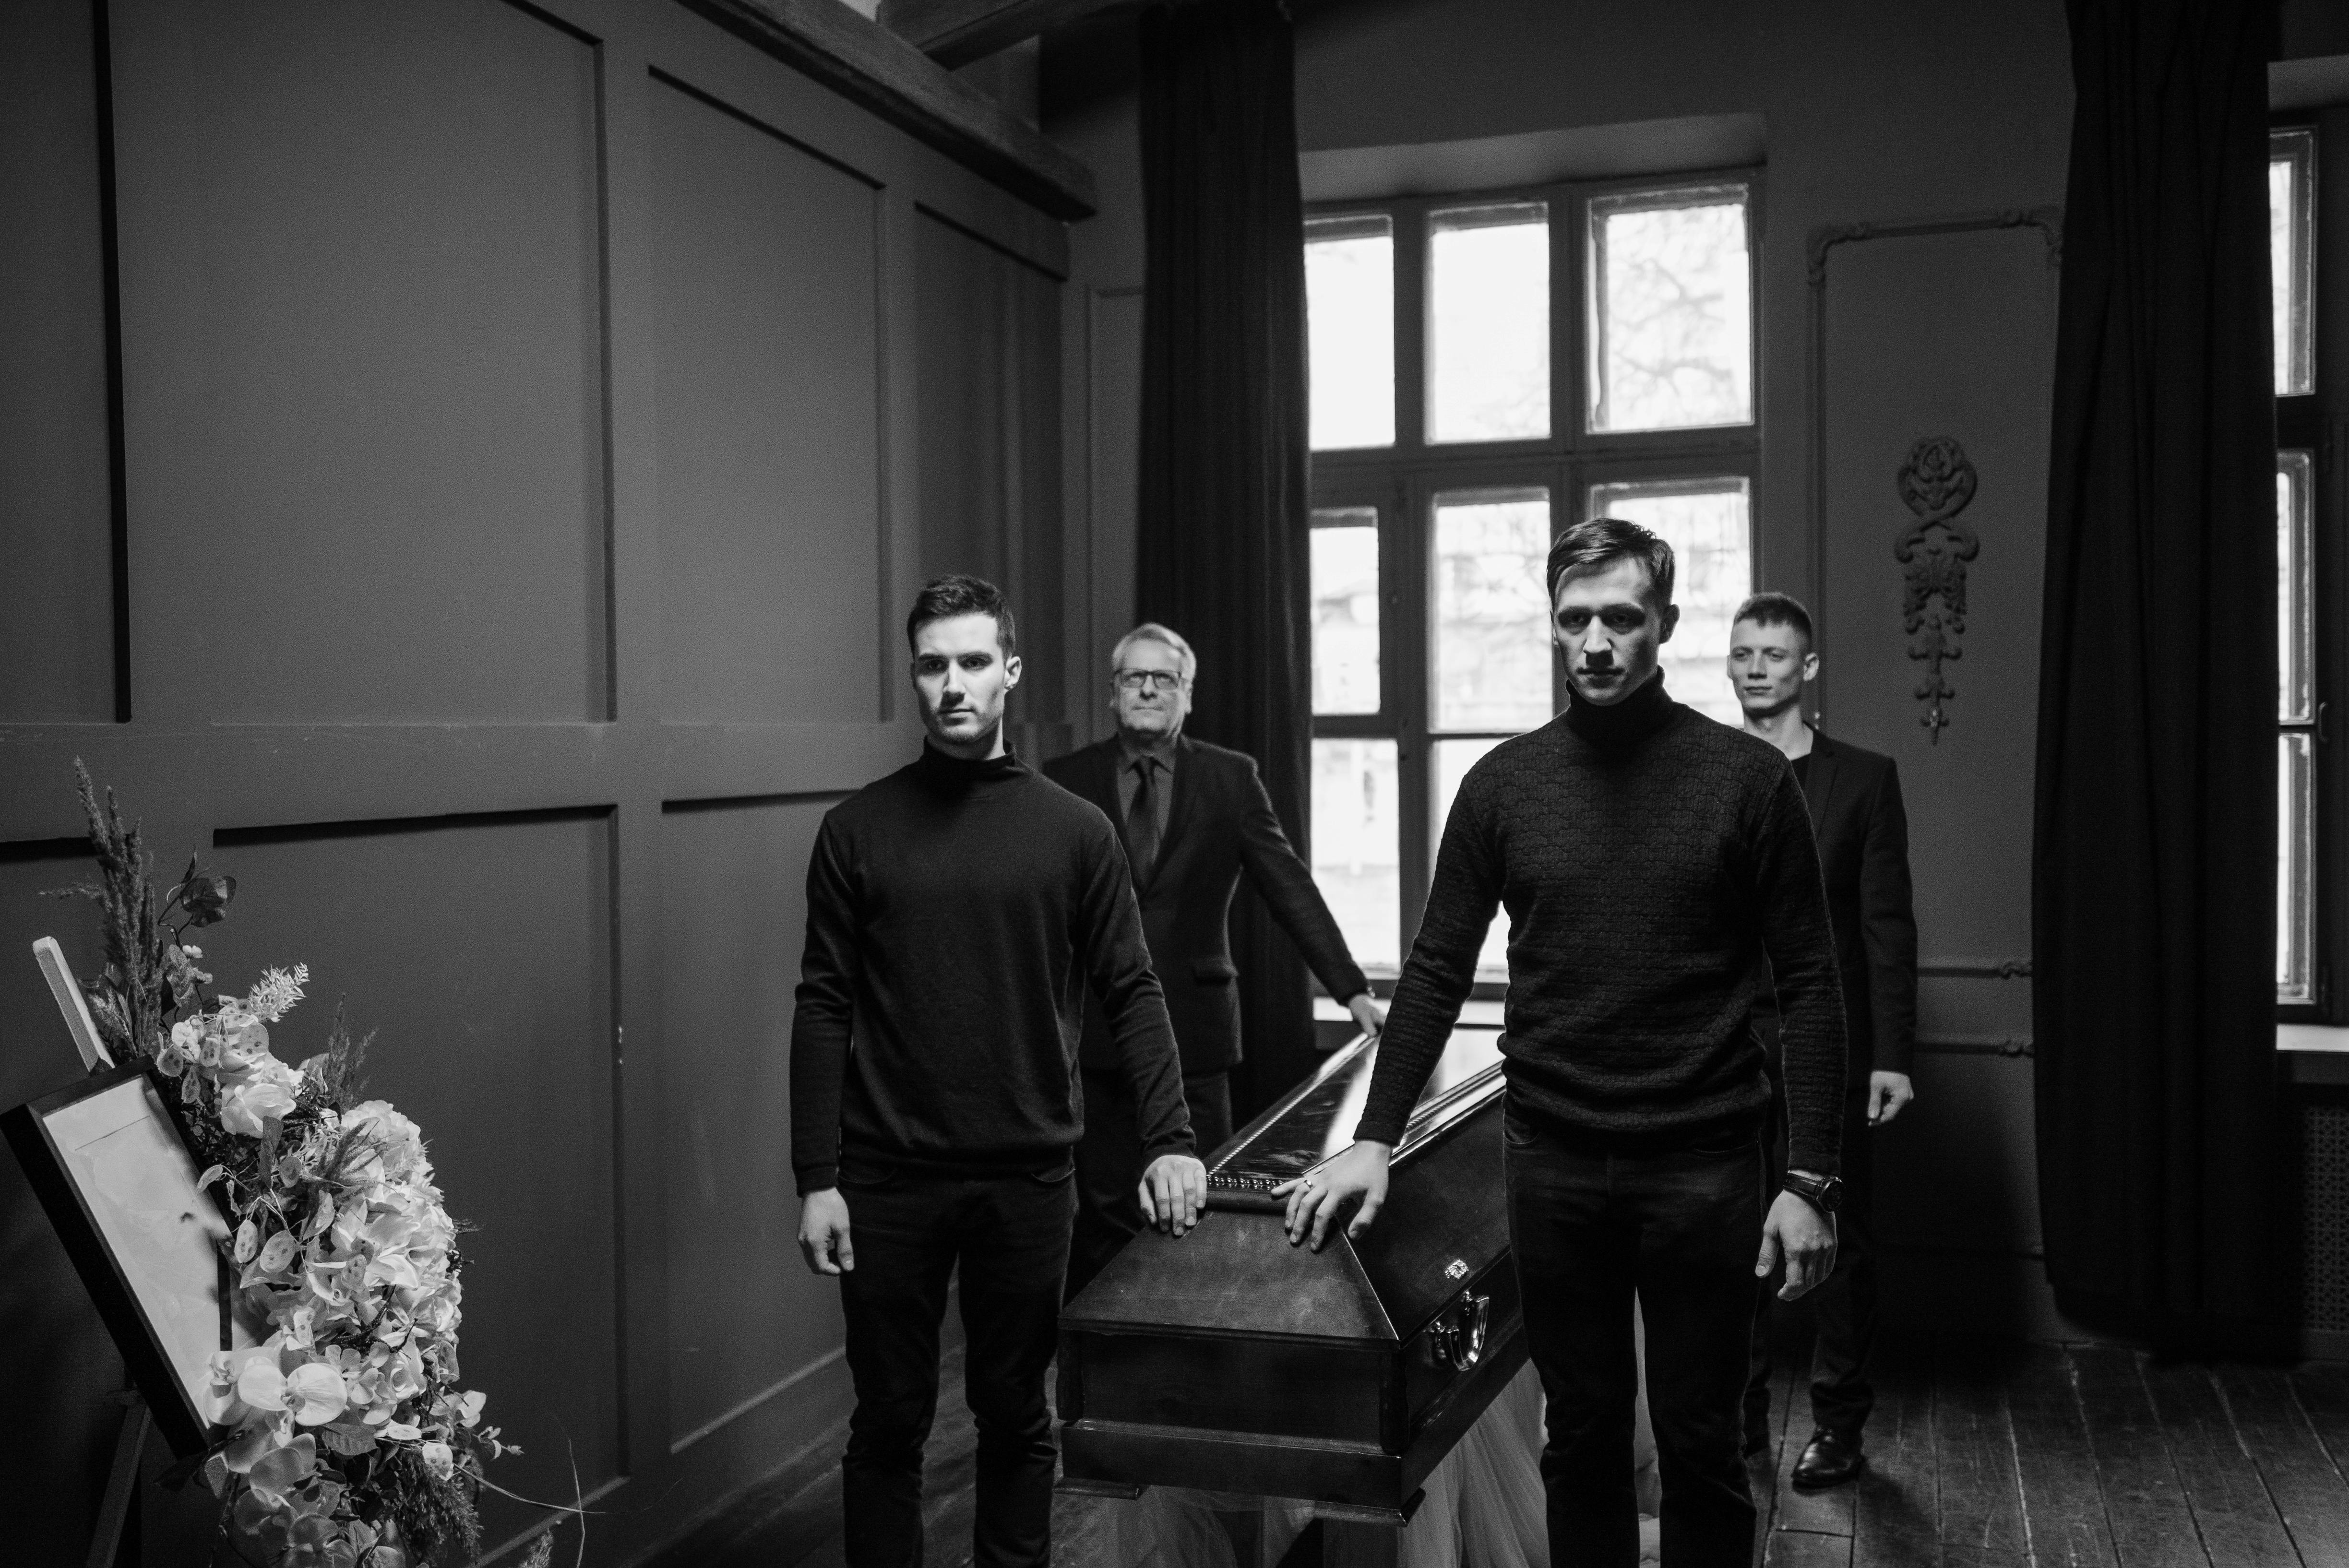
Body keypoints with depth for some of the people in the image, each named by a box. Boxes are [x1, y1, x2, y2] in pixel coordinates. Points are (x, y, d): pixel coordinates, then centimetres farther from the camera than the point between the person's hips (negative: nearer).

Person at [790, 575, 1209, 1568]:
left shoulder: (1074, 832, 1)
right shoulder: (857, 829, 1)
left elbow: (1130, 992, 1)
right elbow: (824, 1008, 0)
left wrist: (1169, 1139, -11)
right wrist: (817, 1179, -5)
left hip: (1028, 1178, 0)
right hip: (887, 1179, 0)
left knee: (1015, 1414, 11)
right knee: (890, 1419, 9)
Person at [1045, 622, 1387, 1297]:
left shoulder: (1231, 779, 6)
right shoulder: (1066, 782, 5)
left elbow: (1290, 887, 3)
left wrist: (1352, 991, -3)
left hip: (1193, 1033, 0)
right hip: (1093, 1034, 0)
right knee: (1103, 1214, 3)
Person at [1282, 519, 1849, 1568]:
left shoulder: (1746, 778, -4)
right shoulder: (1503, 784, 2)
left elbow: (1808, 987, -3)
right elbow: (1438, 971, 5)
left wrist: (1810, 1180, -8)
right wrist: (1374, 1141, -2)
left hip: (1704, 1166, -1)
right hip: (1552, 1165, 2)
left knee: (1698, 1442, 9)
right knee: (1581, 1438, 13)